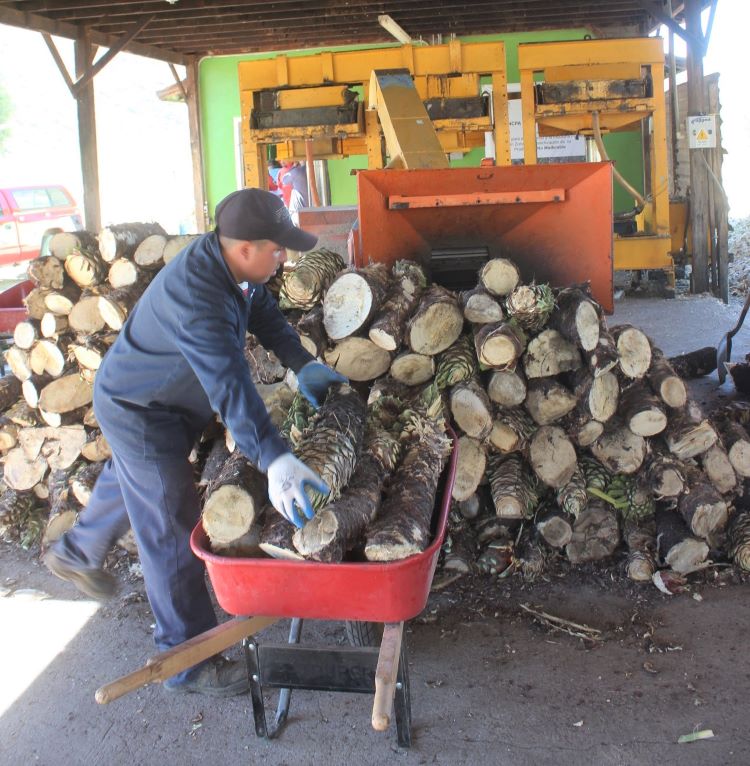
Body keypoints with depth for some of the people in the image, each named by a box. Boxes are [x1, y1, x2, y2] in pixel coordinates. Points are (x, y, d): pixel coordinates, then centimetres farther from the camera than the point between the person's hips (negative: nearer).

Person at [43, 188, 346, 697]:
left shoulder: (231, 262, -11)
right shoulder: (195, 298, -39)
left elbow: (265, 313, 3)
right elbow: (230, 386, -49)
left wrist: (302, 365, -13)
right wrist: (275, 461, -56)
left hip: (170, 401, 10)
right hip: (139, 411, -10)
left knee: (133, 484, 31)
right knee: (173, 528, -3)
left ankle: (77, 554, 59)